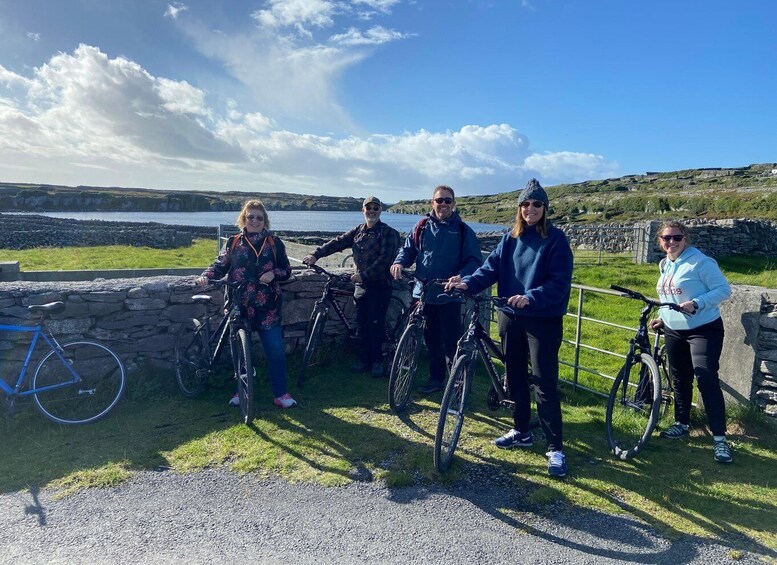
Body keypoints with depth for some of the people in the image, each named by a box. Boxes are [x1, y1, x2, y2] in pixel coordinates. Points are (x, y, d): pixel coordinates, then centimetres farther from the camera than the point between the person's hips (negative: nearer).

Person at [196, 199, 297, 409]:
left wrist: (273, 273, -14)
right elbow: (220, 265, 7)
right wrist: (206, 276, -12)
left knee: (276, 350, -3)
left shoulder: (274, 243, 4)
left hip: (267, 307, -1)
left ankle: (281, 394, 9)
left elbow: (286, 270, 6)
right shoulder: (234, 242, 6)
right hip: (239, 306, 1)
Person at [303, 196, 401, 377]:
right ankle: (364, 360, 20)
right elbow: (337, 243, 3)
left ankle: (377, 361, 12)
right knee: (362, 325, 9)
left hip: (379, 285, -5)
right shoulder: (358, 231, 13)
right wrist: (315, 255, -9)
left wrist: (364, 274, -23)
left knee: (376, 324, -3)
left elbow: (384, 259, -16)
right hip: (361, 285, 5)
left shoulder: (388, 232, -6)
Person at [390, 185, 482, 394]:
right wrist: (399, 263, -8)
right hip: (423, 293, 4)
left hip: (449, 295, -4)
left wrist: (461, 276, -25)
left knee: (452, 340, -1)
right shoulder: (422, 227, 8)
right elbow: (408, 249, 14)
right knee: (431, 339, 15)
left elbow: (474, 260, -5)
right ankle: (436, 378, 29)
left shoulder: (462, 230, -2)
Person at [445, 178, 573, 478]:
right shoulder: (511, 238, 7)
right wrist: (468, 283, -18)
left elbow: (559, 282, -16)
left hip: (543, 320, -6)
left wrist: (530, 297, -31)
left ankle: (556, 448, 7)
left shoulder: (556, 239, -8)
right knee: (515, 377, 15)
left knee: (545, 384, -5)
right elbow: (491, 268, -1)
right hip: (511, 317, 6)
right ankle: (521, 432, 33)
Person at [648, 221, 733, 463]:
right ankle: (682, 423, 30)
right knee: (680, 380, 15)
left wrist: (696, 304, -27)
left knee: (707, 380, -12)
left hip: (704, 330, -7)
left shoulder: (700, 262, -13)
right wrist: (662, 317, 10)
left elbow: (723, 289, -15)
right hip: (674, 331, 7)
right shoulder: (665, 265, 10)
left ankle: (719, 438, -5)